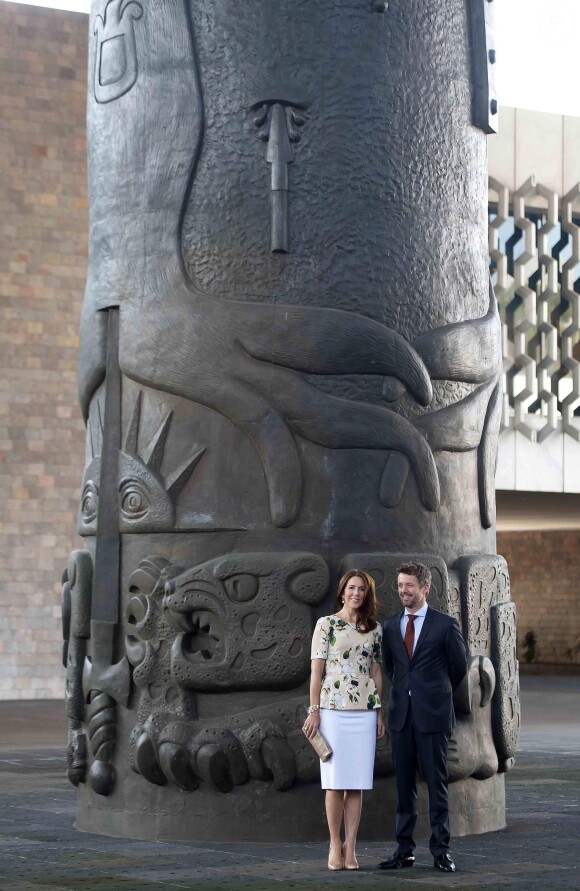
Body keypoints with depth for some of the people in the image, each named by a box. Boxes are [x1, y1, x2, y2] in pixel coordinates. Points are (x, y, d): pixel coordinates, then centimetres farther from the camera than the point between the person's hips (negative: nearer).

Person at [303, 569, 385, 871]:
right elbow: (317, 669, 0)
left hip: (365, 711, 3)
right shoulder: (326, 624, 2)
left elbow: (376, 671, 14)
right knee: (335, 781, -3)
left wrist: (379, 712, 10)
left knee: (357, 783, 1)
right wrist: (314, 710, -5)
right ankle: (335, 846, 6)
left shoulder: (374, 629, 12)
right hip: (333, 709, -3)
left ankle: (350, 849, 5)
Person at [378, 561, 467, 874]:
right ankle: (404, 850, 10)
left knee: (436, 783, -1)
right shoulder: (390, 626, 9)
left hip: (432, 715, -4)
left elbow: (459, 667, 8)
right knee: (404, 784, 6)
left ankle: (441, 850, 4)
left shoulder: (445, 625, -3)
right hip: (401, 714, 4)